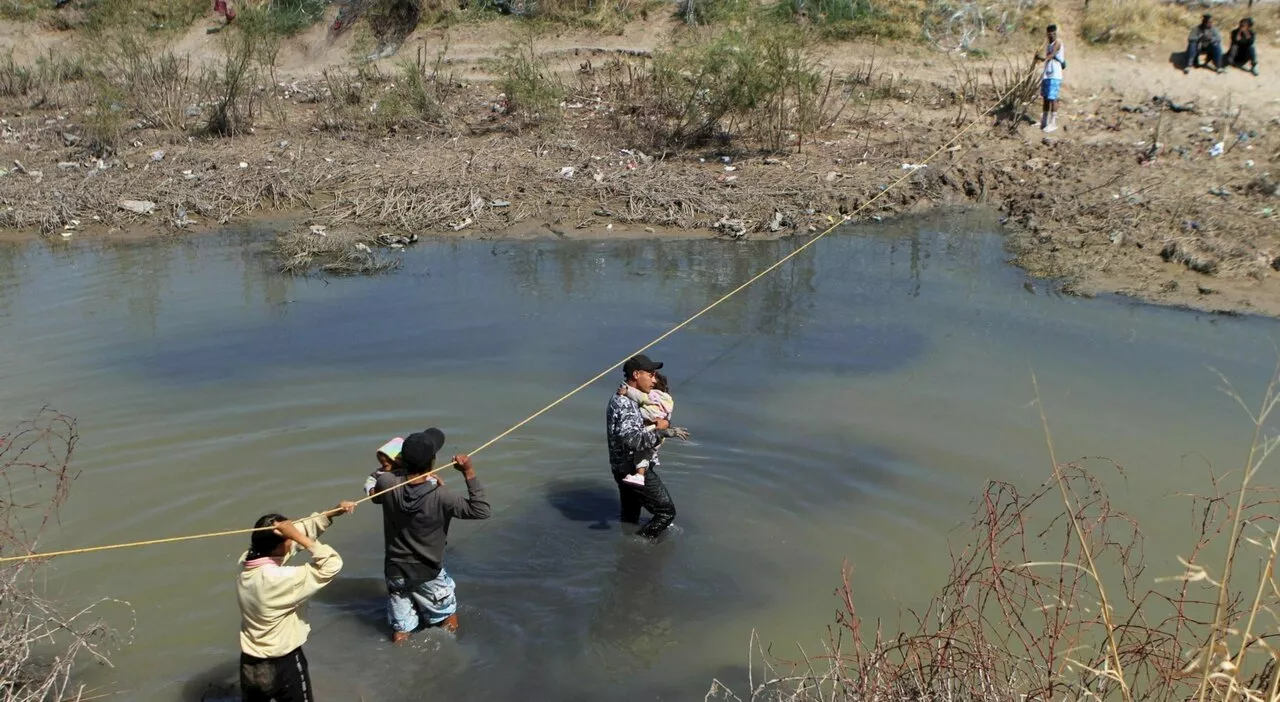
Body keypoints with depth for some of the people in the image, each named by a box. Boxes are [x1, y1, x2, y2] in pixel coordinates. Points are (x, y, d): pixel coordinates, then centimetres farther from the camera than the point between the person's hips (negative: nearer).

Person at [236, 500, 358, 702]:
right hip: (284, 666, -7)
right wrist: (299, 537, -30)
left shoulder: (247, 563, -9)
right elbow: (332, 564, -28)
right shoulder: (279, 579, -31)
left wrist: (330, 514, -1)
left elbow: (299, 530, -1)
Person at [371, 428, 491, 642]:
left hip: (395, 571, 4)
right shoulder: (440, 496, -28)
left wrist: (393, 467, 4)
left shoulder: (387, 484, -18)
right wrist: (469, 473, -25)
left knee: (400, 631, 17)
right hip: (428, 574, -4)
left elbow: (373, 493, 7)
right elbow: (482, 511, -23)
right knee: (448, 622, 22)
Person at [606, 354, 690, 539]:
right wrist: (662, 432, -30)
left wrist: (664, 424, -5)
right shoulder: (624, 404, -24)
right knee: (666, 512, 1)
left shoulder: (623, 398, 9)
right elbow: (632, 440, -36)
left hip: (625, 469, 10)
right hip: (635, 471, -10)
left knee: (630, 517, 22)